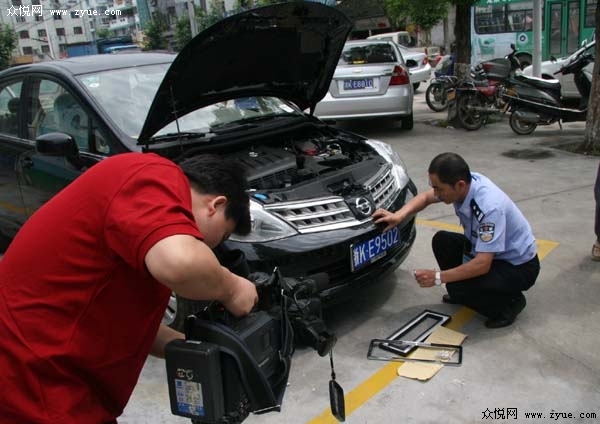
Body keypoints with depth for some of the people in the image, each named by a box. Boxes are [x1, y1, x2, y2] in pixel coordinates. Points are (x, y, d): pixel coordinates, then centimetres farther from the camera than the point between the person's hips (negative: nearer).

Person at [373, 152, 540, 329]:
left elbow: (482, 265, -36)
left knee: (460, 289, -25)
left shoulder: (489, 207, -36)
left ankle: (510, 303, 0)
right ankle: (461, 291, 14)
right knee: (442, 241, -1)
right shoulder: (462, 183, -13)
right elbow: (425, 197, 4)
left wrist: (438, 277, -29)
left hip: (519, 266, -8)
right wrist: (398, 216, -13)